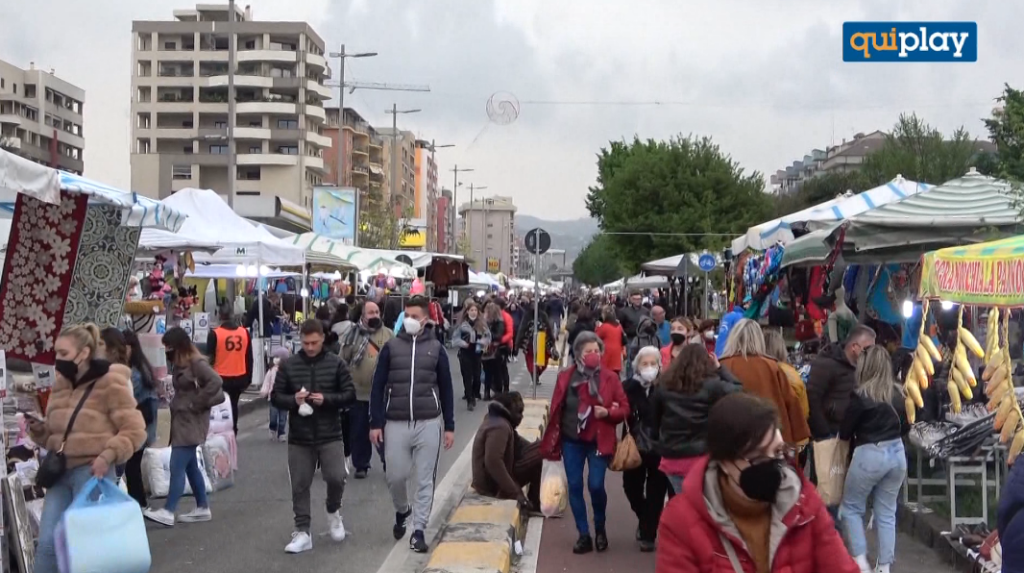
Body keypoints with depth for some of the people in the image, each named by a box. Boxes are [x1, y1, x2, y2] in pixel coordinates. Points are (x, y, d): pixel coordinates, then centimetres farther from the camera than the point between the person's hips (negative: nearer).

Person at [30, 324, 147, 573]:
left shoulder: (110, 384, -7)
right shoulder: (61, 384, 13)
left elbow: (135, 431, -9)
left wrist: (108, 455, -22)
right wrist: (39, 430, 0)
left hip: (92, 472, -6)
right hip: (61, 472, 6)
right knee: (47, 543, 3)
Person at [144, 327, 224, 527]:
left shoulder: (197, 363, -14)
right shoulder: (179, 364, 15)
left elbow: (215, 382, -26)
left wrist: (195, 404, -20)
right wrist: (176, 403, 1)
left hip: (191, 422, -10)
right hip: (181, 420, 10)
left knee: (177, 467, -11)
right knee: (190, 466, 13)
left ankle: (168, 512, -10)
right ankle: (202, 508, 20)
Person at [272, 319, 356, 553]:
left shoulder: (336, 363, -2)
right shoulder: (288, 365, 1)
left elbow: (350, 394, -1)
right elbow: (276, 396, 4)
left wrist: (326, 399, -18)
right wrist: (293, 400, -17)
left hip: (330, 435, -1)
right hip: (299, 437, 2)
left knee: (336, 477, -10)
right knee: (300, 485, 5)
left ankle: (333, 512, 22)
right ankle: (302, 533, 14)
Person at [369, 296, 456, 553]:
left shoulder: (436, 348, 3)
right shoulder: (391, 347, 3)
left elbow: (445, 388, 7)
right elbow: (378, 386, 3)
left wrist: (449, 426, 4)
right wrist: (375, 423, -4)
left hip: (428, 423, 0)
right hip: (396, 423, 0)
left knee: (425, 480, 1)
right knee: (396, 477, 6)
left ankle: (418, 530, 10)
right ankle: (401, 510, 35)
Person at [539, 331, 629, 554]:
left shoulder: (610, 378, -3)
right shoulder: (565, 376, -1)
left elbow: (624, 408, 0)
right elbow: (556, 409, 5)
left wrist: (607, 412, -18)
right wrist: (553, 439, 2)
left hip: (599, 441, -2)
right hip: (571, 440, 2)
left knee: (596, 485, -9)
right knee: (575, 487, 3)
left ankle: (600, 529, 18)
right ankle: (584, 535, 15)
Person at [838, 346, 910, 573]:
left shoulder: (861, 396, -14)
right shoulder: (898, 394, 3)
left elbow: (845, 432, -5)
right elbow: (905, 427, 14)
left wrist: (859, 435, 14)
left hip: (869, 455, -6)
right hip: (897, 453, 6)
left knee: (851, 508, 11)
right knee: (887, 513, 12)